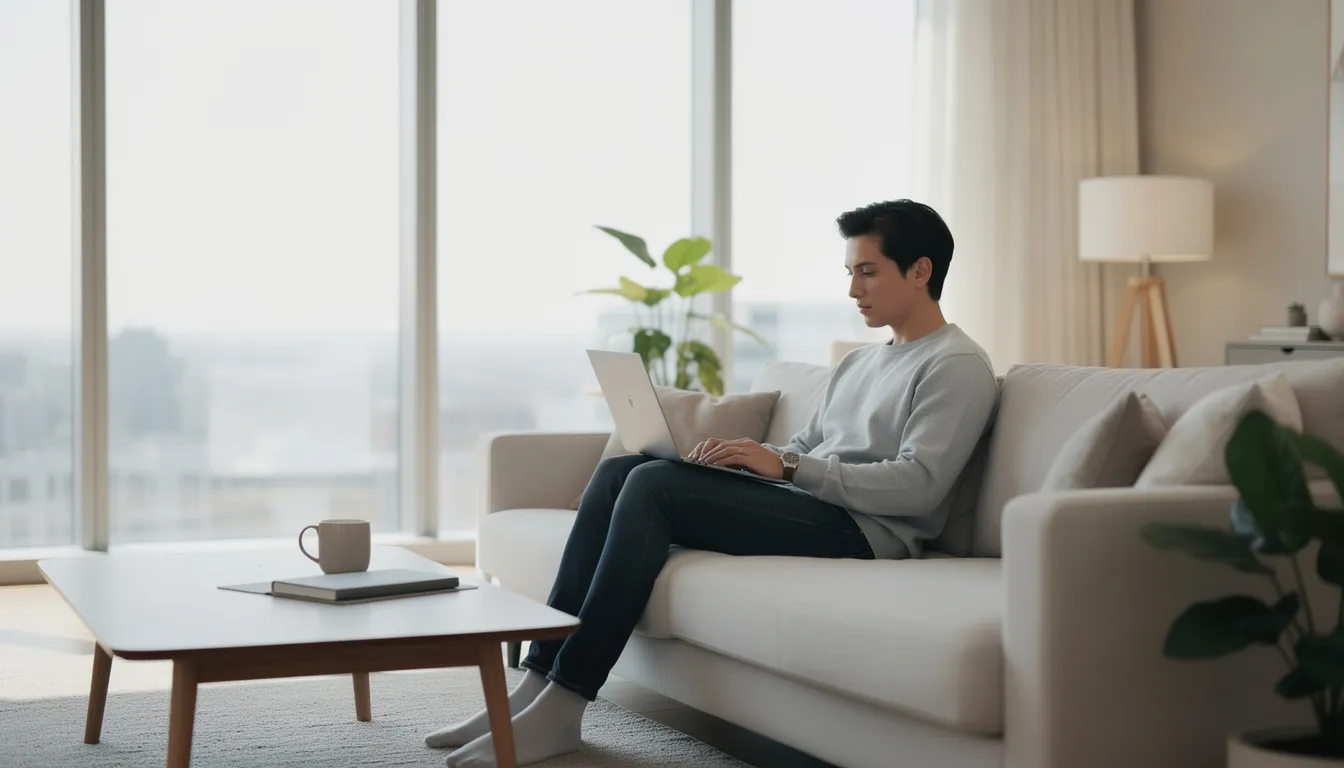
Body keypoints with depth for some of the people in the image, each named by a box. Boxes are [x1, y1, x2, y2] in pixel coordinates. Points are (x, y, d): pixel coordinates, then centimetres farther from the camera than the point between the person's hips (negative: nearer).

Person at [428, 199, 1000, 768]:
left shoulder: (959, 367, -3)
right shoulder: (859, 362, 26)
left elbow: (917, 485, -17)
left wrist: (786, 467, -19)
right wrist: (747, 456, 0)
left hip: (859, 530, -9)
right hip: (807, 504, 9)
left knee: (654, 483, -23)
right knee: (619, 470, -7)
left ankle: (560, 709, -25)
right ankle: (538, 684, -15)